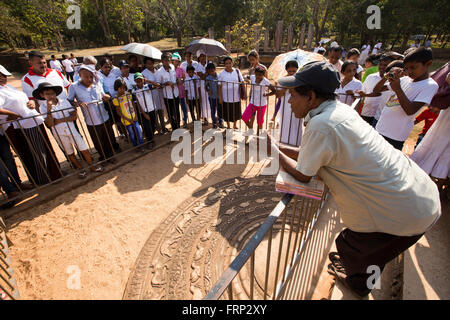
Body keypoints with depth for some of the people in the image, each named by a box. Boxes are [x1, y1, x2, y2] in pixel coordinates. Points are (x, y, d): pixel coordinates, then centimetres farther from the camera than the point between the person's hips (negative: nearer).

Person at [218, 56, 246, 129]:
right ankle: (228, 126, 33)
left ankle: (235, 125, 38)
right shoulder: (222, 73, -5)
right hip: (226, 98, -2)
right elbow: (220, 86, -4)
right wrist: (220, 98, -6)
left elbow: (242, 83, 3)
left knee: (236, 112, 14)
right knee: (227, 113, 10)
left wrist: (244, 93, 0)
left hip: (236, 97, 2)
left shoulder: (237, 71, -1)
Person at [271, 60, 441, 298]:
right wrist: (275, 145, 4)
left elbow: (303, 175, -15)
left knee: (350, 247, 18)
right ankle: (355, 264, 59)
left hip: (404, 215, -7)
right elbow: (310, 154, 6)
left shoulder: (320, 125, -28)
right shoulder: (340, 109, -1)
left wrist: (274, 150, -5)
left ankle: (357, 284, 49)